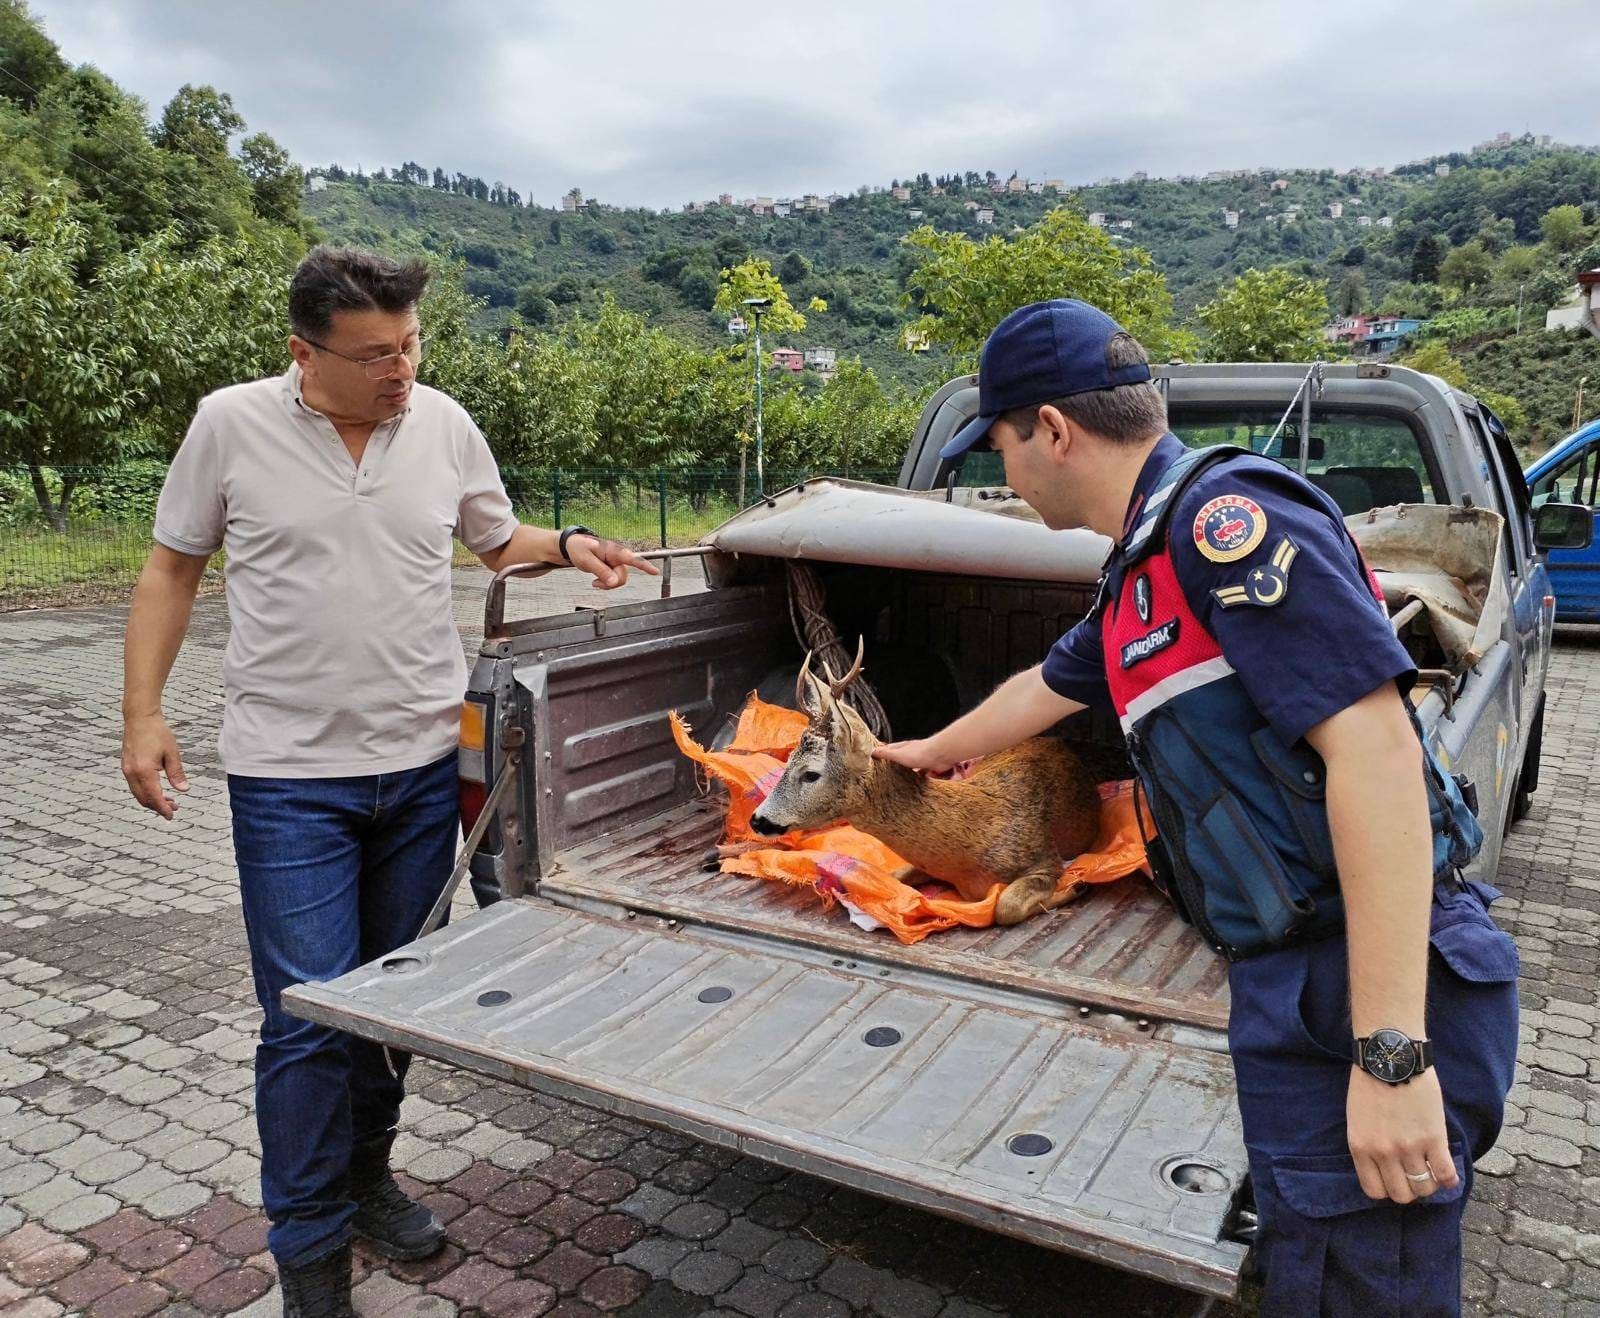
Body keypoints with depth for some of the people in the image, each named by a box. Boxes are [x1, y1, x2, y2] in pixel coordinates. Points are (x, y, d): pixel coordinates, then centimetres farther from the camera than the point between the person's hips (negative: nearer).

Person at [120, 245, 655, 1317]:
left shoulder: (444, 424, 2)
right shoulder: (232, 425, -5)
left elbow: (498, 540, 17)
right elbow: (174, 567, 5)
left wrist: (568, 544, -3)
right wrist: (143, 712, -1)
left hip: (423, 762, 3)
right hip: (289, 773, -3)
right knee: (310, 1017, -3)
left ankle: (366, 1177, 39)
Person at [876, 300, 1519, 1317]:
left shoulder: (1226, 514, -16)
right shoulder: (1140, 578, 15)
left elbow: (1376, 747, -24)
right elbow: (1043, 690, 33)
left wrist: (1392, 1055, -26)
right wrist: (928, 755, 50)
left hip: (1372, 993, -9)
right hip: (1294, 989, 9)